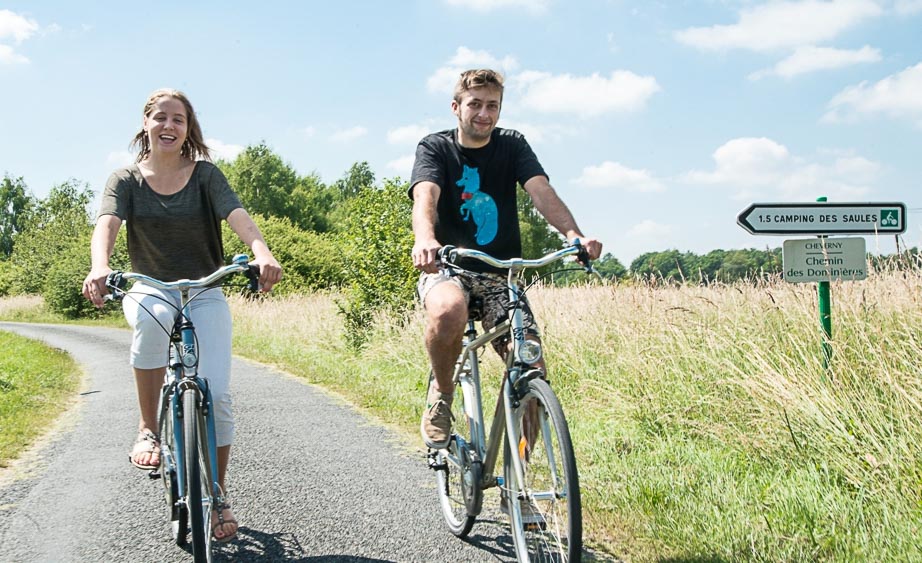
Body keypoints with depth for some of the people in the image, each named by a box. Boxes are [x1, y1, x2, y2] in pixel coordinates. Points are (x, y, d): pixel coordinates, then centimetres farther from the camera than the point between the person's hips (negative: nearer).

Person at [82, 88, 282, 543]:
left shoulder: (205, 175, 0)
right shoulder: (126, 179, 2)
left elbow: (238, 216, -17)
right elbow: (106, 224, -16)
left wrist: (262, 253, -39)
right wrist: (99, 267, -39)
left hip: (204, 292, 0)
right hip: (148, 289, 0)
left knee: (217, 391, -16)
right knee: (153, 318, -39)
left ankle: (217, 496, 5)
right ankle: (148, 429, -19)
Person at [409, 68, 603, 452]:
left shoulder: (512, 145, 5)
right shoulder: (435, 147, -1)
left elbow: (541, 191, -13)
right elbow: (425, 196, -22)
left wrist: (574, 235, -34)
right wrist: (425, 240, -46)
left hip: (500, 277, 3)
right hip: (446, 269, -2)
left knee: (532, 370, -15)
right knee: (448, 313, -39)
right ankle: (441, 393, -8)